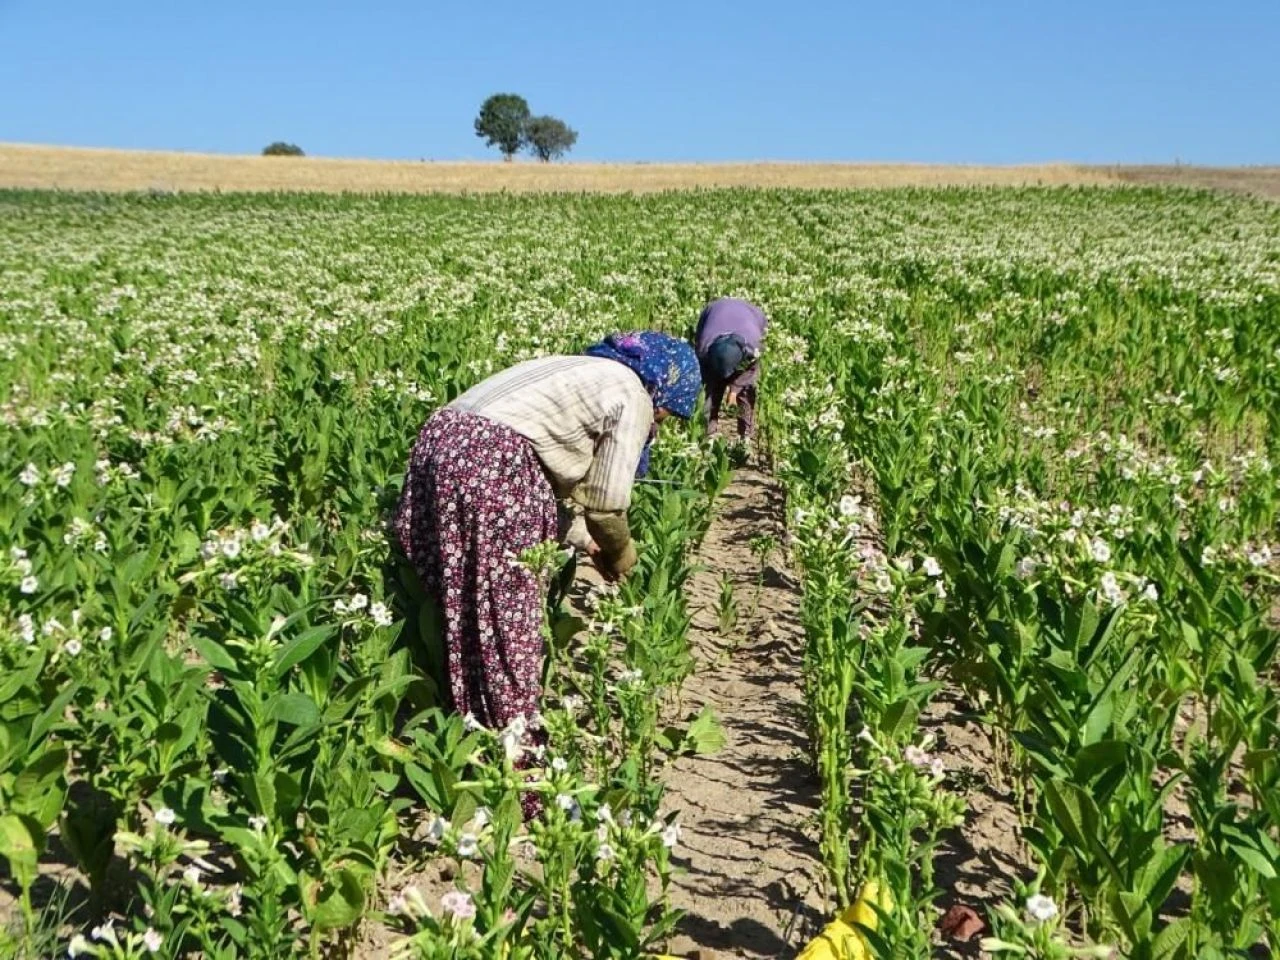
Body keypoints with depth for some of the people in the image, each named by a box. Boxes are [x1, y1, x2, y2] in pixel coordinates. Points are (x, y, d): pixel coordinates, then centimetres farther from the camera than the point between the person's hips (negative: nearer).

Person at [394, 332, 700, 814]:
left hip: (440, 440, 9)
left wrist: (584, 539, 28)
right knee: (506, 625, 0)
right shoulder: (633, 397, 3)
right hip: (492, 465, -9)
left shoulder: (585, 373, 28)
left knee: (455, 613, 18)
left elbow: (560, 477, 30)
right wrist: (620, 556, 19)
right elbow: (607, 503, 1)